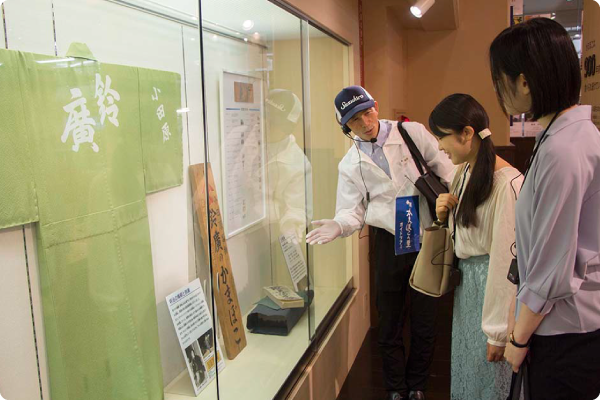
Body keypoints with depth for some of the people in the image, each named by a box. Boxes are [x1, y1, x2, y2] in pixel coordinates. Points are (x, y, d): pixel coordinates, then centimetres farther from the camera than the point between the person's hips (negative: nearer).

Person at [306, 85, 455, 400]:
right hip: (389, 242, 1)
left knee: (424, 321, 11)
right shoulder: (350, 165, 1)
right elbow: (353, 211, -3)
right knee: (389, 321, 11)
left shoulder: (413, 133, -2)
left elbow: (446, 169, 3)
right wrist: (338, 225, -24)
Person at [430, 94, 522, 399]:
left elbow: (506, 258, -23)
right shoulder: (464, 172, 5)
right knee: (464, 367, 21)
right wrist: (444, 215, -6)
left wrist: (498, 331, -19)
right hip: (465, 278, 8)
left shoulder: (507, 184, -24)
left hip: (491, 282, -8)